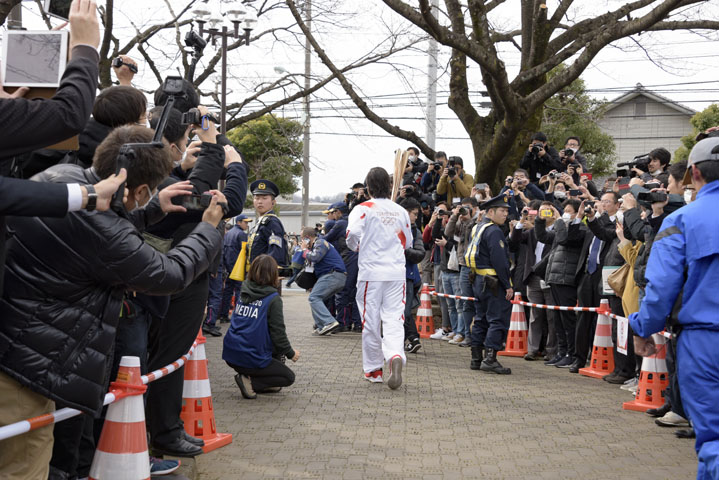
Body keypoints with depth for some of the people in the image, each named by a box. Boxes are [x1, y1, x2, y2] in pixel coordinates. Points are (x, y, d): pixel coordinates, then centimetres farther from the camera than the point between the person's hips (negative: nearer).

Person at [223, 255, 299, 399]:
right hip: (251, 358, -7)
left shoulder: (244, 292, 7)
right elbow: (278, 332, -11)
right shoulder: (273, 298, -12)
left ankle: (266, 384, 20)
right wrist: (291, 353, 7)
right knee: (289, 377, 12)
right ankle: (250, 381, -6)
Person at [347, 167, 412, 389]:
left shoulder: (363, 209, -5)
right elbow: (408, 242, 13)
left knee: (371, 321, 7)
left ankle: (373, 369, 17)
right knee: (394, 318, 0)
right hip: (396, 272, 2)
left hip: (371, 272, -2)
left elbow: (352, 233, -19)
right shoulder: (400, 211, 6)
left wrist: (357, 247, 2)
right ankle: (395, 355, -26)